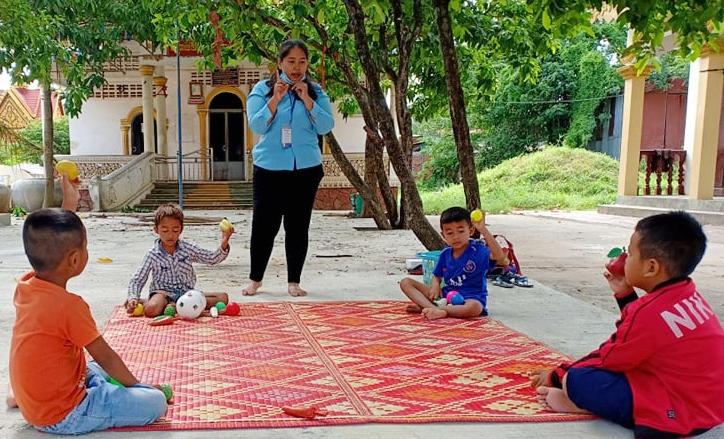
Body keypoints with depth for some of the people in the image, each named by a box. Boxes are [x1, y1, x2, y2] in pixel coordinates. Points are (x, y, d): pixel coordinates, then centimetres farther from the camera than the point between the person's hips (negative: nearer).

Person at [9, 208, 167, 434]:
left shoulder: (24, 286, -6)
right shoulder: (69, 306, -27)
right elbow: (106, 356, -16)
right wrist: (135, 384, 0)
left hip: (35, 405, 9)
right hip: (62, 417, -9)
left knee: (99, 369, 34)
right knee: (157, 402, -14)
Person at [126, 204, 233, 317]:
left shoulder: (188, 248, 4)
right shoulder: (152, 255, -3)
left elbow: (212, 259, 6)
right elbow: (137, 281, 0)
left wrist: (224, 245, -13)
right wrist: (133, 297, -19)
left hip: (187, 293, 5)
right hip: (163, 293, -5)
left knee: (223, 297, -17)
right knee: (151, 310, -41)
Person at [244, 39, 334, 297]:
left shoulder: (316, 92, 7)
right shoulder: (263, 89, 3)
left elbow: (326, 127, -3)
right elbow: (256, 125, -5)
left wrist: (307, 99, -12)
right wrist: (275, 99, -15)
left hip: (306, 169, 2)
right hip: (270, 168, -1)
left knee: (298, 226, 6)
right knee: (264, 225, 1)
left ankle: (294, 281, 17)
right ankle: (255, 279, 19)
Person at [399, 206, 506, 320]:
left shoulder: (477, 250, -11)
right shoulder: (445, 254, 5)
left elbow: (499, 256, -31)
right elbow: (436, 275, 19)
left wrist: (483, 230, -36)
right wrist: (435, 285, -6)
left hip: (470, 297, -5)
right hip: (445, 294, 5)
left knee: (474, 307, -44)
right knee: (406, 282, -5)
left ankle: (424, 307, -33)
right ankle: (433, 308, -29)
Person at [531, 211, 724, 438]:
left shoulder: (651, 312, -23)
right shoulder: (686, 294, 3)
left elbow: (608, 359, -12)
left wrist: (556, 377, 0)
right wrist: (624, 293, 13)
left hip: (679, 413, -10)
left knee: (578, 380, -19)